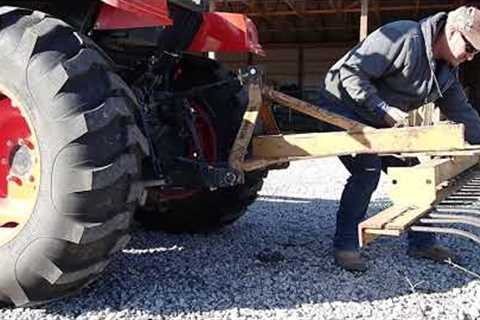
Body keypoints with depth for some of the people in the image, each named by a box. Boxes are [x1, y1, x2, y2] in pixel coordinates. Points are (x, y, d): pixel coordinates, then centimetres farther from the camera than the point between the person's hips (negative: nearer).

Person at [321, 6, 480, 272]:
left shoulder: (447, 70, 4)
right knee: (367, 171, -22)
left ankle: (421, 242, 18)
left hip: (381, 122, 9)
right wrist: (384, 110, -32)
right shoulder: (404, 39, -27)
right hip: (346, 108, -9)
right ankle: (345, 245, -10)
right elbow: (351, 73, -30)